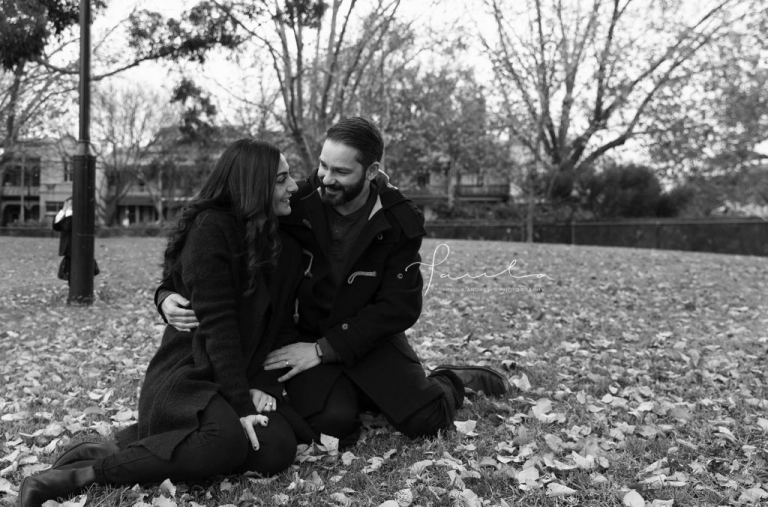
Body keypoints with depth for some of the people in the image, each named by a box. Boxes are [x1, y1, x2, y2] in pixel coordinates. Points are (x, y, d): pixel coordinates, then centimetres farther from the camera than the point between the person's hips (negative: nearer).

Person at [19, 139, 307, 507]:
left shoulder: (281, 241, 8)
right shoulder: (211, 229, -14)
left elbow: (276, 321, 7)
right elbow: (218, 323, -19)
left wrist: (258, 385, -8)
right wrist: (240, 404, -21)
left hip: (244, 375, 7)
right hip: (186, 375, -7)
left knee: (277, 448, -21)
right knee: (228, 442, -35)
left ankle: (141, 439, -3)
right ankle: (85, 471, -21)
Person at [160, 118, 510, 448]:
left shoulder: (399, 222, -13)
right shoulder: (294, 205, -15)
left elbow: (399, 306, -14)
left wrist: (324, 349, -20)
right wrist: (168, 294, -26)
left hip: (367, 336, 1)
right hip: (304, 334, 0)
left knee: (425, 419, -13)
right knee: (333, 423, -26)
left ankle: (451, 382, 23)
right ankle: (350, 393, 11)